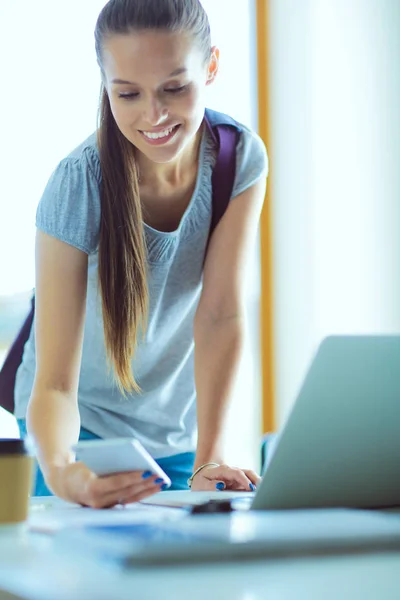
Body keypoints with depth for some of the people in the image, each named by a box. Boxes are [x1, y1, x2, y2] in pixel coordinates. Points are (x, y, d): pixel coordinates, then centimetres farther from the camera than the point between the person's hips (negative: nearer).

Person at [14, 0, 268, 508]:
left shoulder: (241, 158, -17)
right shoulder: (77, 188, -26)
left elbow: (221, 315, -18)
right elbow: (56, 382, -29)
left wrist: (209, 459, -27)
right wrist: (59, 469, -49)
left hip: (180, 428, 3)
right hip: (85, 425, -2)